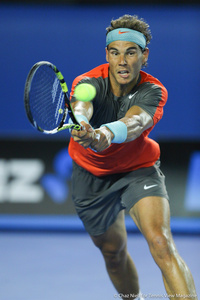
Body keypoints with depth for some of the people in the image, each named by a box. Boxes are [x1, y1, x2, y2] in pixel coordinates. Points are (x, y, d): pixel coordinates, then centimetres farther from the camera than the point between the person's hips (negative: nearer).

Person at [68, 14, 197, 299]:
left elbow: (135, 122, -46)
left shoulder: (153, 91, -24)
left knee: (161, 243, -26)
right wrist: (81, 125, -73)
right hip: (92, 174, 2)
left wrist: (107, 133, -69)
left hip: (139, 170, -2)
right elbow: (81, 106, -48)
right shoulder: (90, 82, -24)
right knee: (113, 251, 16)